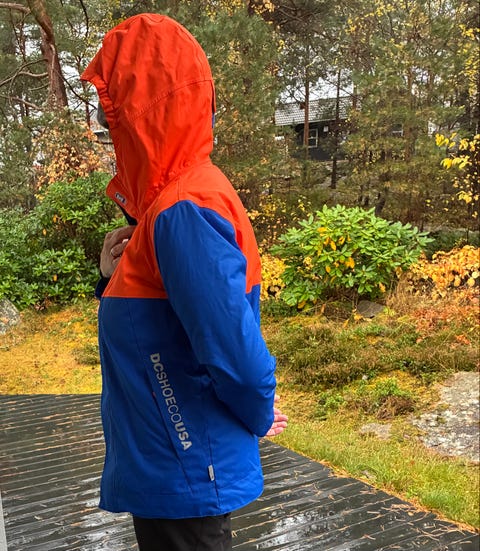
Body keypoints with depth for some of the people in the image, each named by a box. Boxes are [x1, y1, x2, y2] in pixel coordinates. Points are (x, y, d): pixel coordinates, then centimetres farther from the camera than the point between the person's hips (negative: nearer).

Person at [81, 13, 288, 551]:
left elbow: (235, 352, -28)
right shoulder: (170, 198, 5)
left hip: (182, 479, -9)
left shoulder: (184, 210, -25)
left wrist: (259, 419, -10)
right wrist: (116, 277, -5)